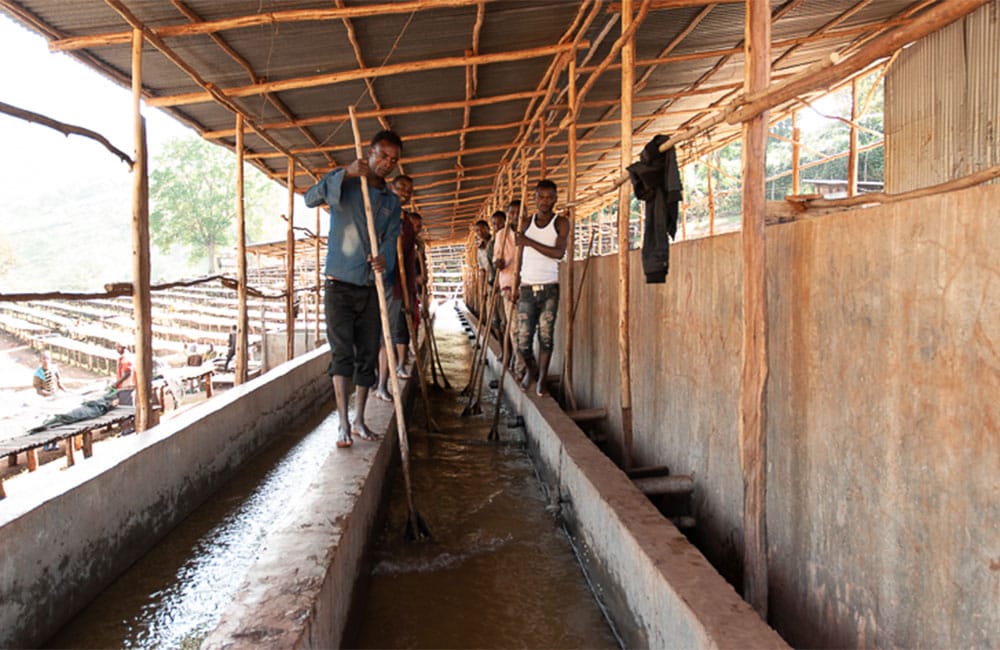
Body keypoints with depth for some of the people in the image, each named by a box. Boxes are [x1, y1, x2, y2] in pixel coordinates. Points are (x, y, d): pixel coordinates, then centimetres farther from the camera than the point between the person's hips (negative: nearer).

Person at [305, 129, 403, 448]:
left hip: (370, 288, 4)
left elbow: (390, 239, -3)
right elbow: (311, 198, -18)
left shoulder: (392, 202, 12)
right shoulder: (344, 180, 1)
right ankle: (343, 423, -7)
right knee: (341, 352, -10)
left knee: (368, 355, 7)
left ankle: (358, 419, 19)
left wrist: (384, 259, -26)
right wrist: (346, 173, -30)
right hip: (340, 285, -4)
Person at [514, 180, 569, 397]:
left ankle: (542, 379, 12)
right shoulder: (526, 222, 10)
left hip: (549, 288, -2)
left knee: (545, 336, -3)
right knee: (523, 341, 0)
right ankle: (531, 369, 28)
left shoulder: (560, 222, 1)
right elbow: (520, 256, 11)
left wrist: (529, 242, -17)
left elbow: (559, 252, -14)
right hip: (527, 289, 2)